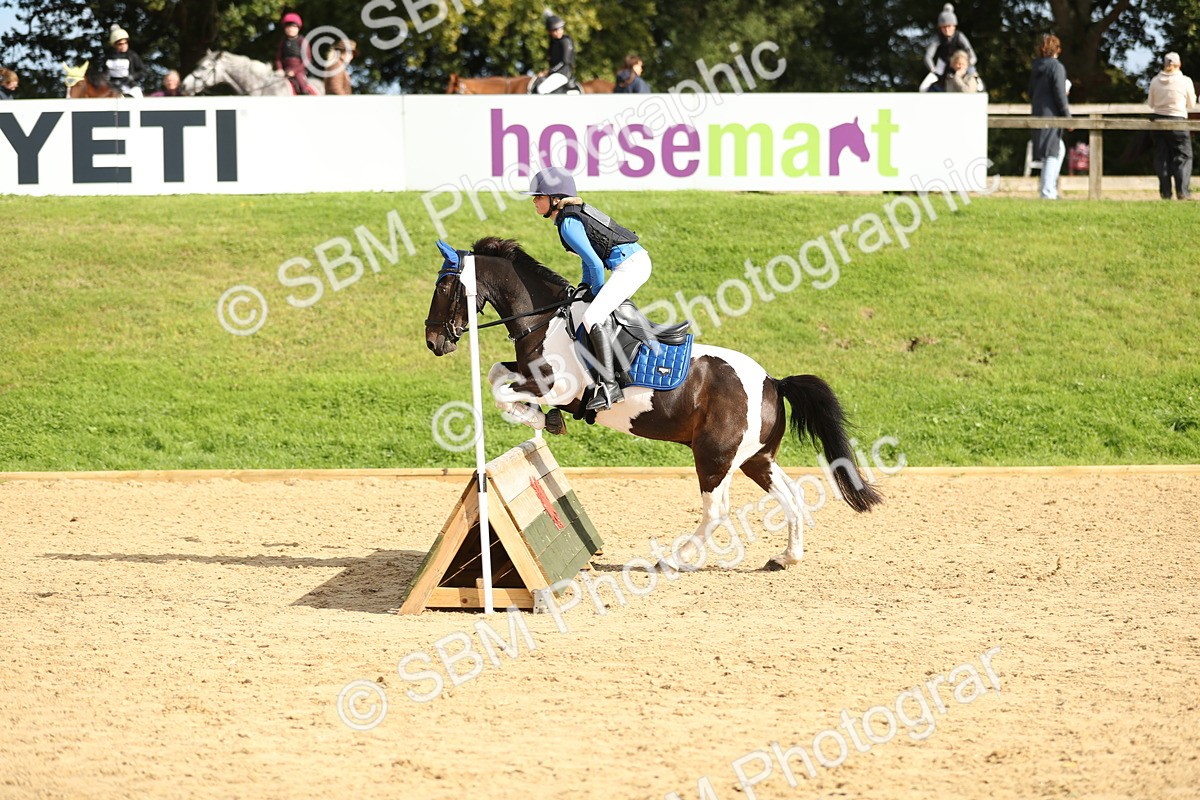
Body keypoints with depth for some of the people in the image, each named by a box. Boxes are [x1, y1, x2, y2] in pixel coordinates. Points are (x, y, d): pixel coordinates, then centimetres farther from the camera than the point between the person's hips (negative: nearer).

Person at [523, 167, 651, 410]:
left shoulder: (568, 224, -14)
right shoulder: (575, 212, 16)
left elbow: (594, 263, -16)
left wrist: (597, 291, -2)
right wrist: (585, 288, 19)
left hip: (630, 265, -11)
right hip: (637, 259, 11)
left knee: (593, 317, -22)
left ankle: (609, 387, -30)